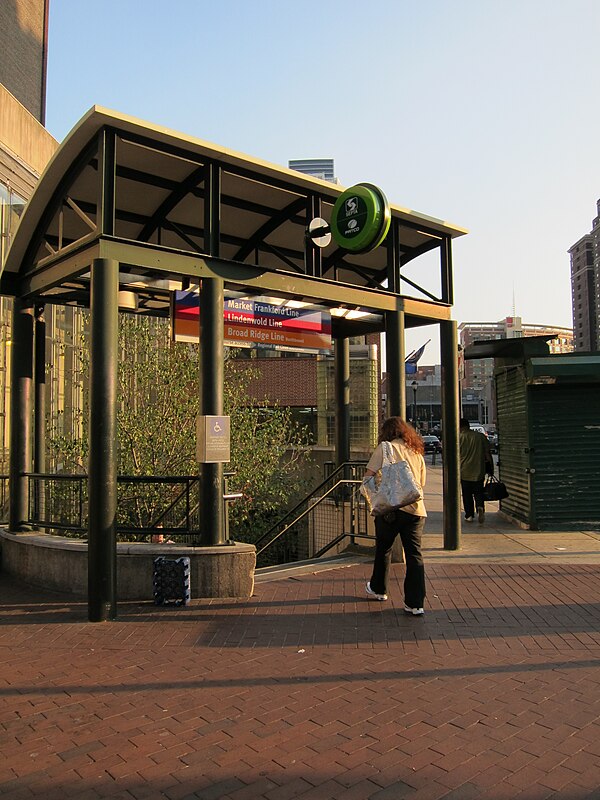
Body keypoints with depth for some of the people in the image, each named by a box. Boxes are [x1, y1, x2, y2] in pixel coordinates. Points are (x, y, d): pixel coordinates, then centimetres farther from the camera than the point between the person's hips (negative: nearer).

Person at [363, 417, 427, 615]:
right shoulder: (417, 452, 15)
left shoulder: (384, 448, 0)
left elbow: (368, 476, -5)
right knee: (414, 554, 5)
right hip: (416, 509, 4)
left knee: (383, 549, 16)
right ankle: (415, 603, 3)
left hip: (390, 507, -3)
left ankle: (378, 590, 34)